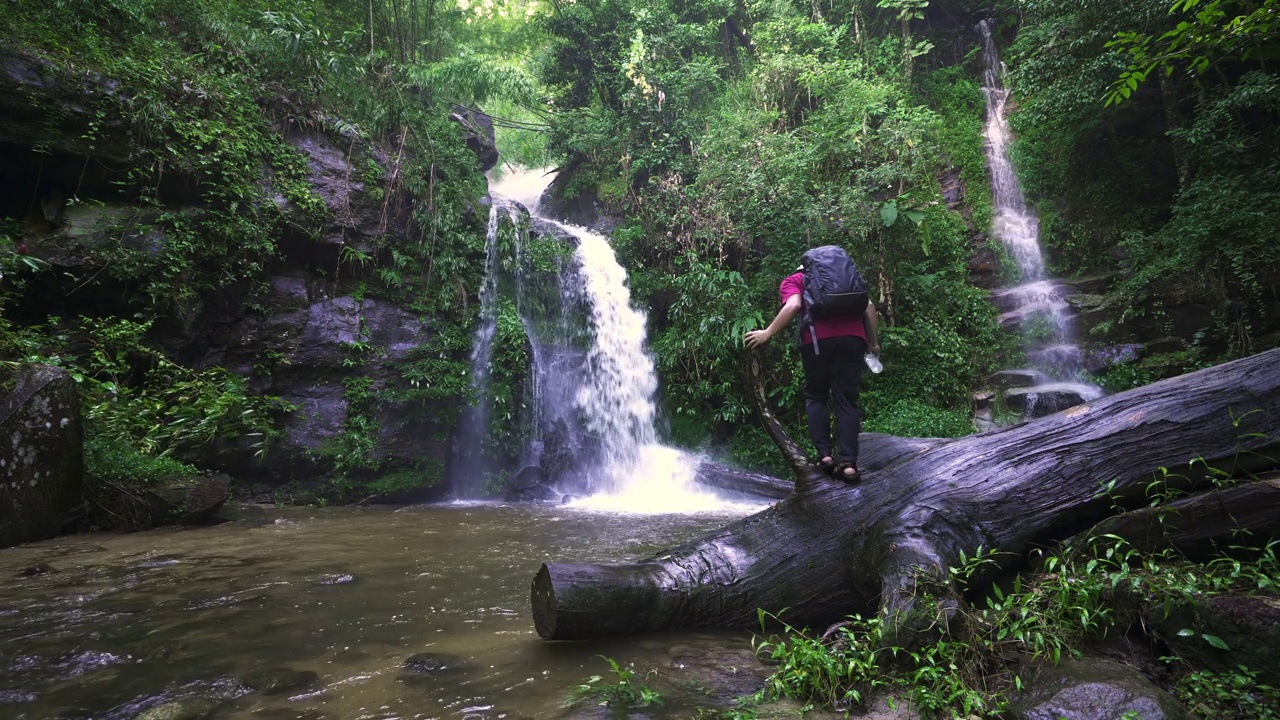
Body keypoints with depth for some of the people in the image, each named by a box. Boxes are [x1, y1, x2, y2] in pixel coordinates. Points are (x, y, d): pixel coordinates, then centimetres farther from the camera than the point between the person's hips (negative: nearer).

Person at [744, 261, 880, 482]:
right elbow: (869, 306, 18)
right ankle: (848, 462, -3)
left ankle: (824, 454, 4)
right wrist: (873, 343, 21)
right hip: (853, 337, 3)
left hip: (817, 339, -3)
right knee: (847, 400, 7)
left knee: (816, 397, 15)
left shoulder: (792, 281, 18)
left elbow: (793, 306, -5)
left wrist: (767, 333, -3)